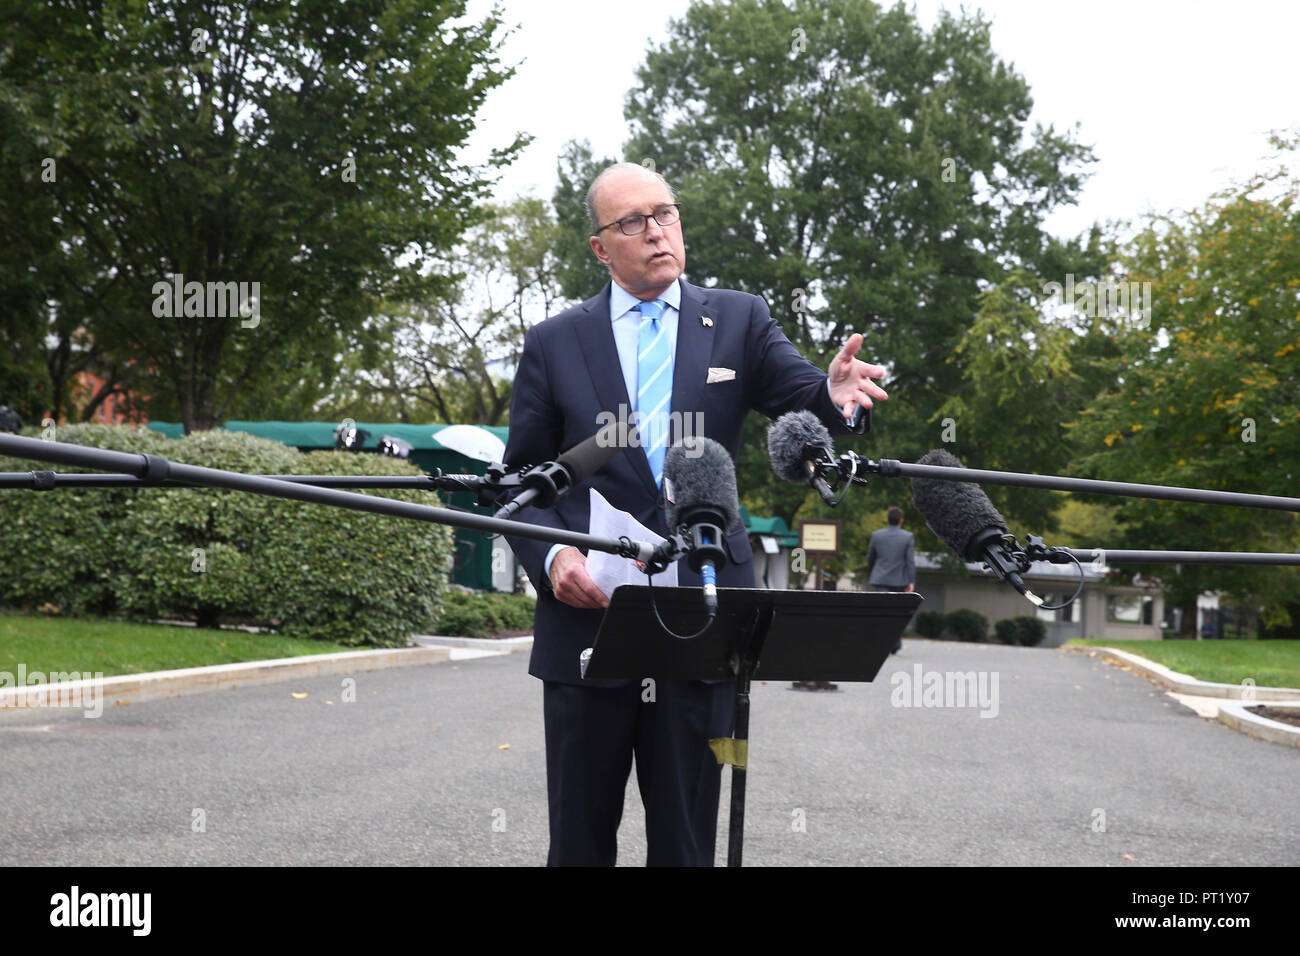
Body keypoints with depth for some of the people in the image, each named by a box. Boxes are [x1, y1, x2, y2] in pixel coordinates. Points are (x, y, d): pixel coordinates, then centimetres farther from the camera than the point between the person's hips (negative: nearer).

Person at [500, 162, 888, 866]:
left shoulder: (738, 320, 8)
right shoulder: (554, 343, 6)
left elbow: (803, 399, -5)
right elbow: (519, 481, 8)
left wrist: (837, 397, -29)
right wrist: (550, 556, -11)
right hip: (587, 615, 0)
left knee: (686, 841, 6)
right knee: (579, 840, 9)